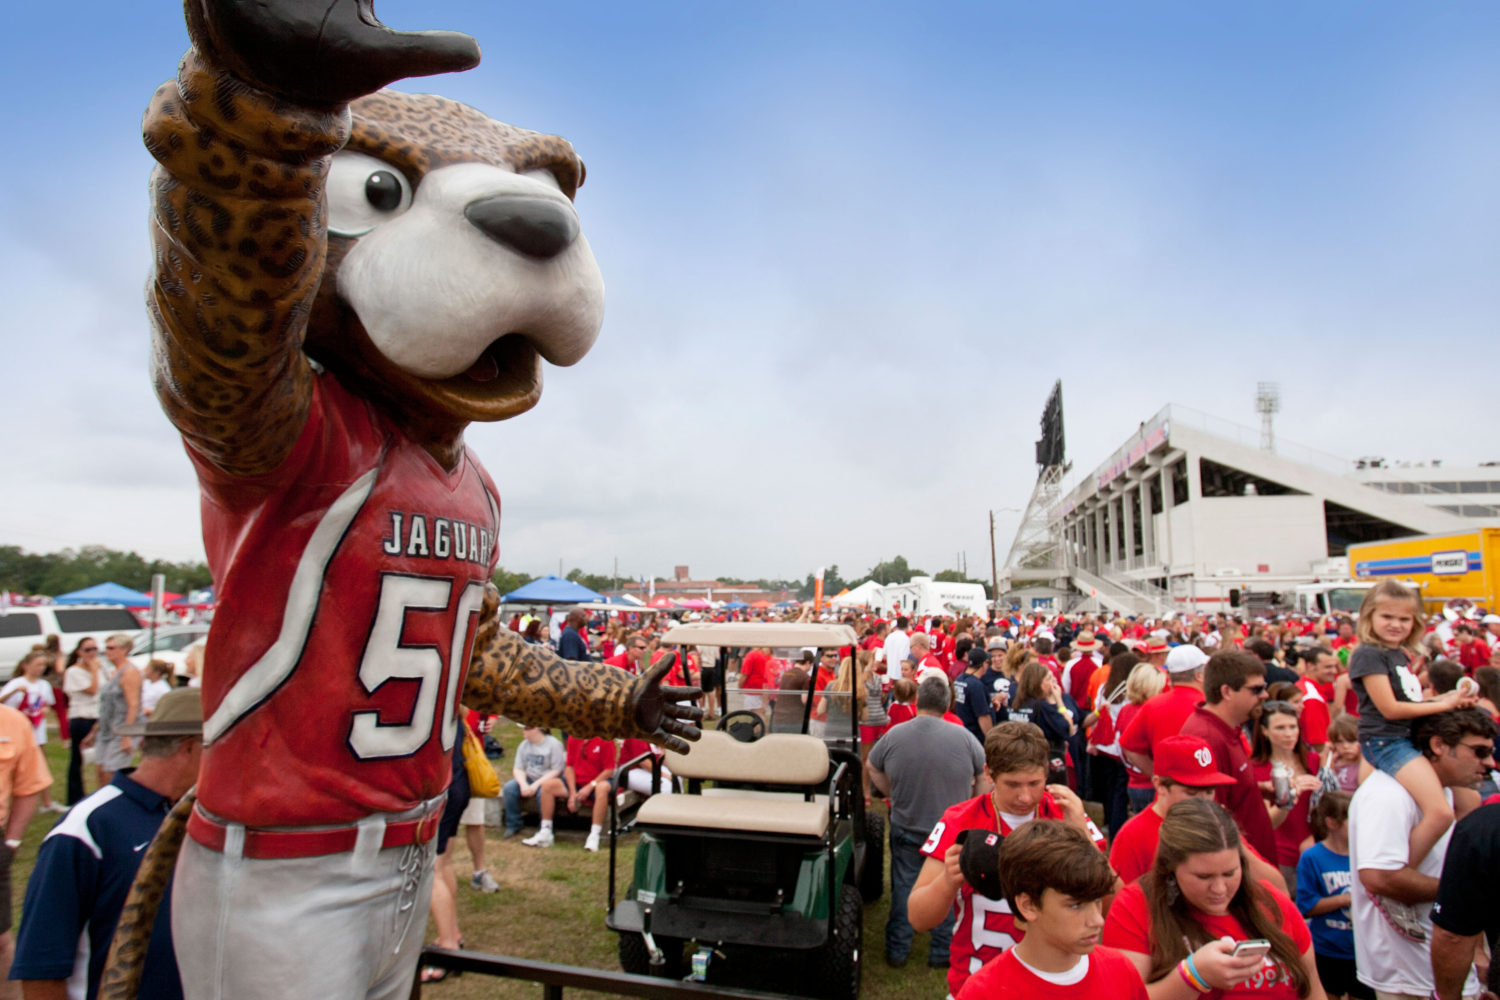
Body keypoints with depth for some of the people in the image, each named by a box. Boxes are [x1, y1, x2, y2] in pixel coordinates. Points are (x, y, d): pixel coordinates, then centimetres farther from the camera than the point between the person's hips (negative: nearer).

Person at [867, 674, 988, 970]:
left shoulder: (894, 735, -9)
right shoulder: (963, 737, -13)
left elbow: (873, 769, 5)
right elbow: (985, 777, -1)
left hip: (906, 826, 1)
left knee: (903, 886, 14)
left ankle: (897, 950, 24)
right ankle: (942, 952, 24)